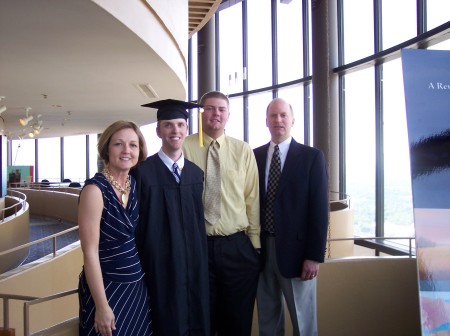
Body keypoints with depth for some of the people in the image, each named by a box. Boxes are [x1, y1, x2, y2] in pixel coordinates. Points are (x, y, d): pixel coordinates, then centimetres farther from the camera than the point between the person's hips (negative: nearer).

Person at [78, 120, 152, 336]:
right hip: (107, 288, -6)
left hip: (138, 285, 6)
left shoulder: (136, 184, 1)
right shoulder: (95, 190, -17)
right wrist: (102, 306, -18)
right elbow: (90, 252, -18)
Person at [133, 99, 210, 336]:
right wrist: (138, 270, -7)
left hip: (194, 266, 5)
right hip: (159, 267, -4)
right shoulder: (142, 171, -8)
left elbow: (199, 222, 12)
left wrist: (202, 264, 10)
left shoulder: (196, 173, 8)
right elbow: (135, 224, -7)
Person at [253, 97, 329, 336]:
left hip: (295, 248, -3)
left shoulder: (311, 157, -3)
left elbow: (319, 209, -7)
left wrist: (315, 256, -12)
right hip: (261, 248, 3)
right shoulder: (255, 156, 7)